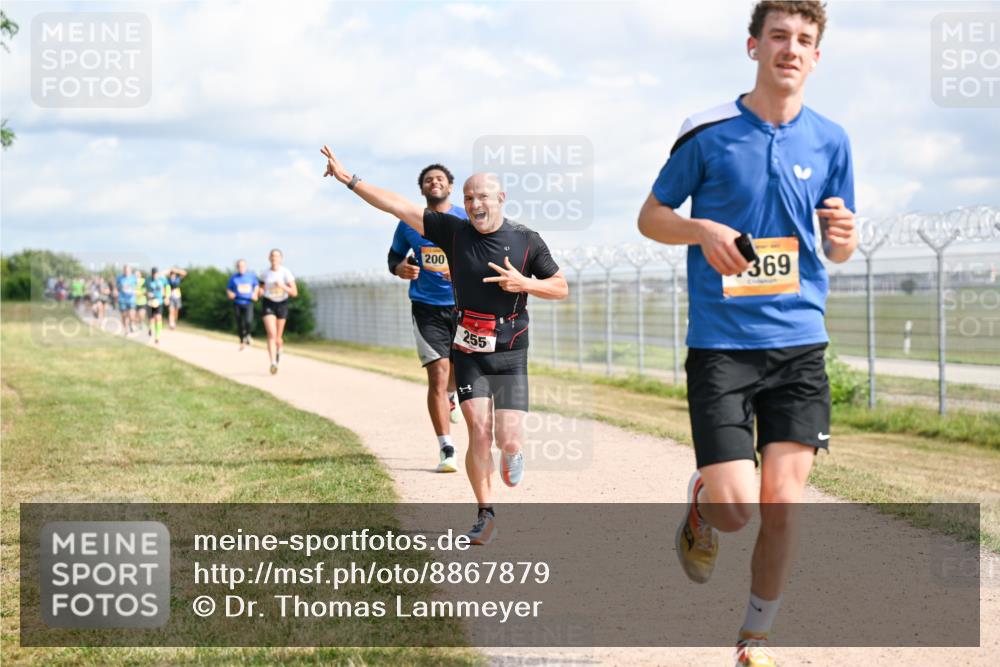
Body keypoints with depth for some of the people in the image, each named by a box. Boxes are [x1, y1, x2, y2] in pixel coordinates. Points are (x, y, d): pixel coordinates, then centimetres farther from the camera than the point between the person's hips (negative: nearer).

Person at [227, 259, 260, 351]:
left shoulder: (251, 276, 2)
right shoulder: (233, 278, 1)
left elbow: (257, 285, 18)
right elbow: (228, 289, 10)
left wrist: (255, 294, 2)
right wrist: (230, 294, -11)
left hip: (248, 303, -1)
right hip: (237, 303, 1)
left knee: (248, 322, -21)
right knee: (239, 325, 4)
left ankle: (247, 334, 11)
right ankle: (242, 341, 27)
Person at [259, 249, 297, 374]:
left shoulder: (286, 273, -10)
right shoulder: (265, 274, -2)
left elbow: (294, 293, -11)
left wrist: (283, 286, -26)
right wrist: (260, 291, -6)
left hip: (282, 304, 0)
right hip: (268, 304, 0)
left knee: (278, 337, 11)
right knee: (271, 334, -19)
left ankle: (279, 350, 48)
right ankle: (273, 363, -25)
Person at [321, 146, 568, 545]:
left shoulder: (527, 242, -3)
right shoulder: (454, 231, -1)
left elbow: (561, 288, 3)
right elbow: (398, 207, -3)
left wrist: (524, 283, -15)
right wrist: (349, 179, -8)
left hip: (509, 353, -1)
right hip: (468, 353, 1)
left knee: (508, 441, -8)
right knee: (479, 433, -11)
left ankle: (511, 453, 30)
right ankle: (485, 514, 4)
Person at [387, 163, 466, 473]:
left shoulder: (467, 220, -1)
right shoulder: (409, 223, 2)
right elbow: (394, 256, 14)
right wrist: (400, 268, -9)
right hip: (427, 308, -1)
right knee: (437, 375, -12)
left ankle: (450, 395, 54)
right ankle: (446, 450, -9)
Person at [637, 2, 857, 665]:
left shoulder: (829, 140, 6)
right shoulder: (708, 133, -3)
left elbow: (837, 249, 14)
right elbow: (651, 217, 6)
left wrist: (844, 234, -10)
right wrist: (702, 230, -14)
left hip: (800, 343, 3)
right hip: (720, 343, -2)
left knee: (782, 504, -1)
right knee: (735, 507, -11)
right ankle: (701, 503, 26)